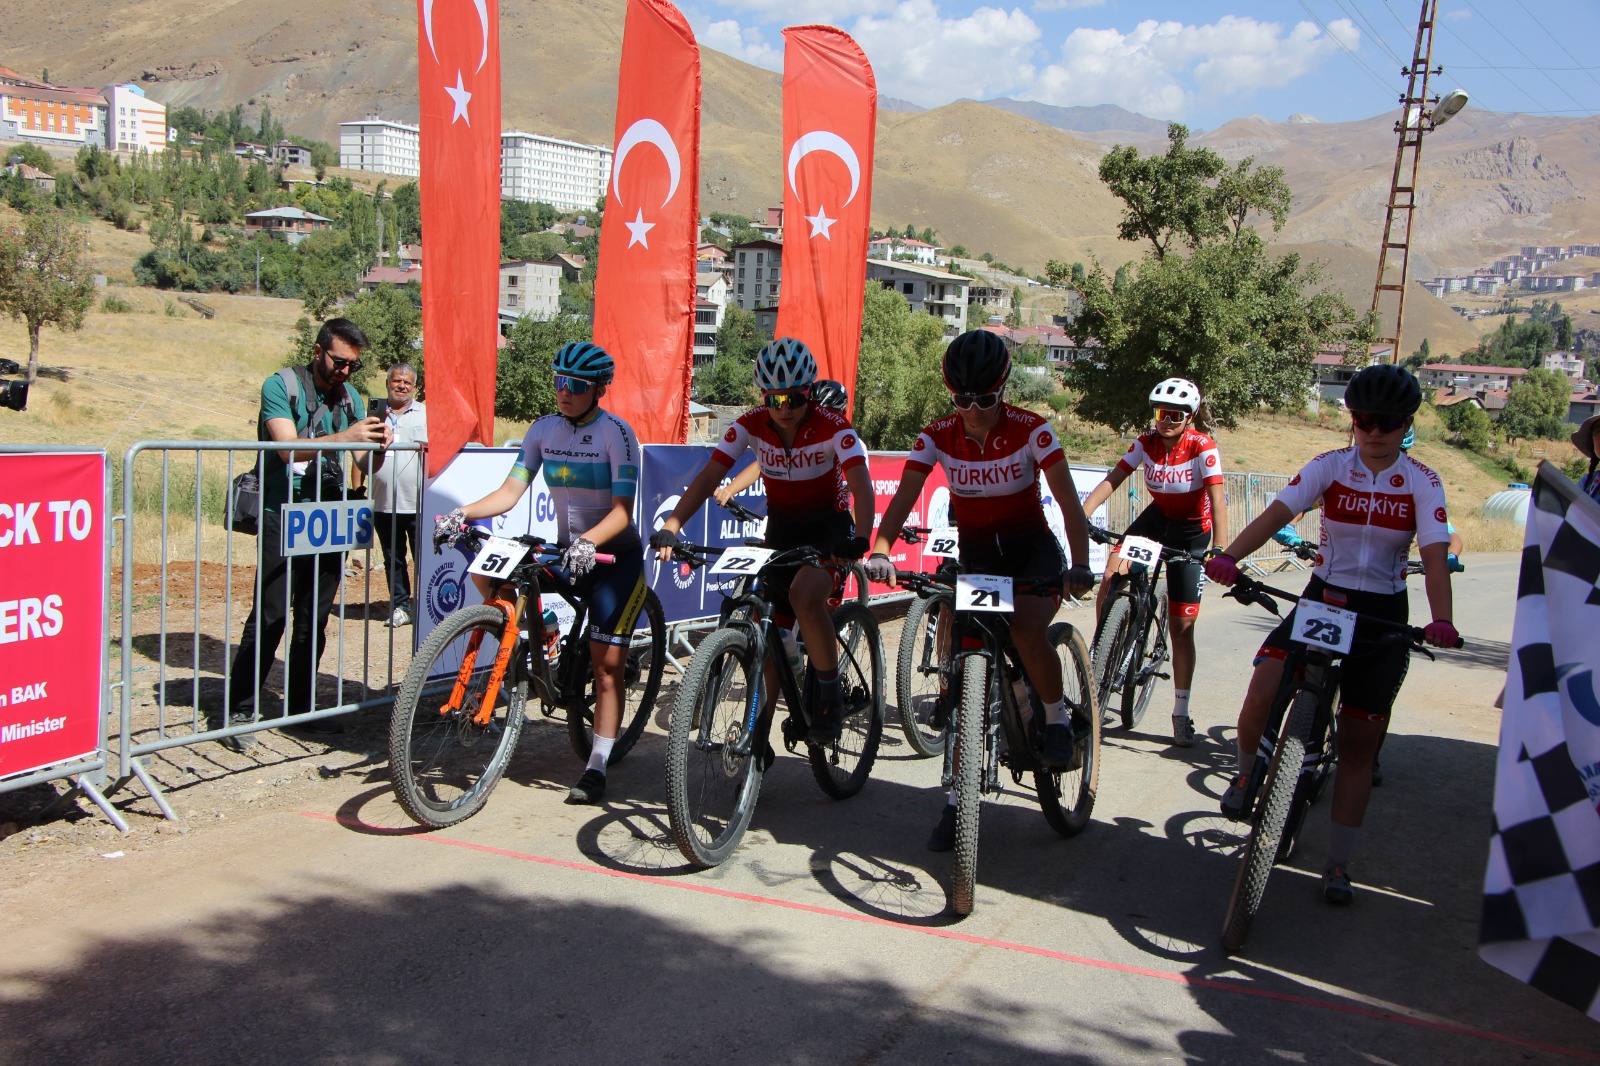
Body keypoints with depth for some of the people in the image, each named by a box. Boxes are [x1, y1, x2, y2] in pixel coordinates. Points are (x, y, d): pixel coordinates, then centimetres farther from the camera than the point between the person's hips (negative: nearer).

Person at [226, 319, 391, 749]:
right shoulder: (281, 386, -5)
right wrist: (345, 437, -33)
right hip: (284, 516, -5)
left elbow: (364, 464, 8)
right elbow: (289, 448, -19)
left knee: (315, 618, 9)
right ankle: (240, 710, -1)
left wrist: (378, 444, -15)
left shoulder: (349, 395, 12)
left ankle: (301, 704, 20)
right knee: (269, 616, -9)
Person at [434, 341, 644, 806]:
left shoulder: (616, 433, -16)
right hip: (567, 549, 5)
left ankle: (597, 768, -2)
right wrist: (461, 514, -23)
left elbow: (622, 511, -22)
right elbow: (510, 492, -6)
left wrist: (588, 542, -41)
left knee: (607, 663, -9)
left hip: (615, 554, -5)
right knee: (485, 566, -17)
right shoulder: (544, 430, 0)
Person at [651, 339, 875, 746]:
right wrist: (670, 527, -33)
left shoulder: (833, 426, -22)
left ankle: (832, 697, -16)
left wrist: (859, 539, -52)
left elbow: (860, 483, -34)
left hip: (829, 527, -4)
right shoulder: (751, 425, -13)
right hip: (781, 529, 4)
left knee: (804, 594, -33)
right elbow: (709, 476, -19)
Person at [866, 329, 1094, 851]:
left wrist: (1080, 563, -38)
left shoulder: (1031, 430, -16)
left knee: (1025, 630, -32)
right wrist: (880, 551, -36)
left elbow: (1068, 500, -23)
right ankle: (958, 795, 4)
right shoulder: (938, 436, -10)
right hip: (975, 554, 3)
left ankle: (1058, 719, -1)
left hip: (1032, 549, -3)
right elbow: (903, 498, -18)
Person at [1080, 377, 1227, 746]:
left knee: (1182, 626, -2)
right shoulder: (1146, 443, -12)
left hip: (1192, 531, -3)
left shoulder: (1203, 448, -22)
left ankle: (1181, 713, 10)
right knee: (1111, 577, -22)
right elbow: (1110, 481, -19)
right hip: (1157, 518, 3)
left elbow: (1217, 500, -28)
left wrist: (1220, 552, -39)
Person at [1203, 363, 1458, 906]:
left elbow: (1434, 556, -17)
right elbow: (1276, 512, -20)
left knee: (1359, 744, 4)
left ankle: (1337, 864, 16)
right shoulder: (1329, 466, -5)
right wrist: (1228, 556, -37)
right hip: (1322, 599, 0)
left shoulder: (1422, 483, -6)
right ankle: (1246, 776, 7)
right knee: (1262, 692, -24)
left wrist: (1440, 620, -34)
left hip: (1382, 615, 0)